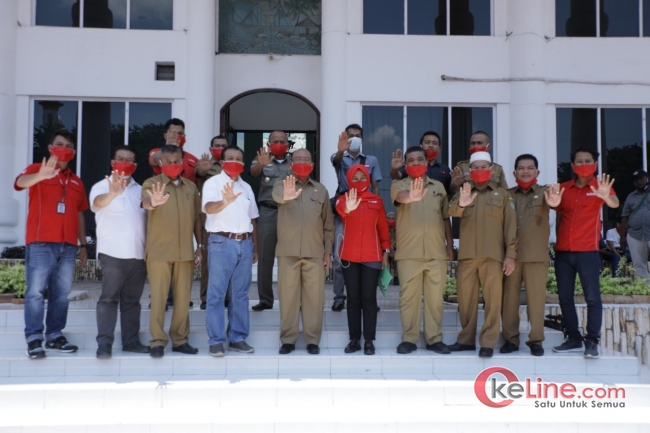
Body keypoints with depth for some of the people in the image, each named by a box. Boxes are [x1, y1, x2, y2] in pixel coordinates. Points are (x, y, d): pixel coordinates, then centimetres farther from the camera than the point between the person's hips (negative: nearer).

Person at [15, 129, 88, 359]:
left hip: (68, 246, 5)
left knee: (61, 293, 6)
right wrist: (41, 175, -43)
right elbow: (21, 182, -21)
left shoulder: (76, 181, 17)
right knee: (36, 291, -6)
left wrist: (83, 245, 15)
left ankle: (54, 336, 13)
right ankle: (34, 339, -5)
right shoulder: (36, 169, 2)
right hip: (40, 243, -5)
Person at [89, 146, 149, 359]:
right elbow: (98, 202, -23)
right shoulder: (102, 186, 1)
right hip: (112, 253, -5)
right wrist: (112, 194, -46)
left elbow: (148, 218, 20)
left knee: (132, 300, 10)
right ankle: (104, 344, -7)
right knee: (109, 298, -8)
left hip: (138, 254, 5)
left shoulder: (140, 190, 17)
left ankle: (131, 341, 15)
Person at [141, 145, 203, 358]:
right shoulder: (151, 183, -2)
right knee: (158, 297, -1)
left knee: (183, 298, 8)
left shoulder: (191, 187, 11)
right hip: (159, 251, -4)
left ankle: (180, 340, 17)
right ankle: (158, 341, 6)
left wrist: (200, 245, 10)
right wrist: (152, 203, -47)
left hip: (185, 251, 4)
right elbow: (145, 202, -23)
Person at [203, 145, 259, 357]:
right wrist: (225, 202, -42)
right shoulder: (213, 182, -2)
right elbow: (209, 208, -21)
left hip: (245, 243, 6)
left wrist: (255, 247, 17)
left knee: (240, 294, 9)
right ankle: (216, 340, 3)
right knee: (217, 293, -2)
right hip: (222, 242, -5)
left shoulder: (246, 187, 17)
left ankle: (238, 338, 17)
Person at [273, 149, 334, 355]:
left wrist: (328, 251, 6)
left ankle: (313, 340, 11)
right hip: (288, 251, -1)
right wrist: (285, 197, -47)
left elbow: (328, 224, 13)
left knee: (314, 296, 2)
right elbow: (277, 195, -23)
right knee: (288, 295, 2)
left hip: (315, 252, 2)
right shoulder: (283, 185, 4)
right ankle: (288, 339, 11)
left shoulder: (321, 190, 12)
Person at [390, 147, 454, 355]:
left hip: (437, 252, 3)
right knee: (409, 297, 1)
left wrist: (450, 244, 12)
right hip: (409, 253, -3)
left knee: (435, 297, 6)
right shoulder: (399, 185, 2)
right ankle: (409, 339, 9)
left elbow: (445, 217, 18)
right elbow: (400, 196, -23)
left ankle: (434, 339, 14)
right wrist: (410, 197, -47)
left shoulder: (439, 187, 14)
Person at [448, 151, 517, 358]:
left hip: (493, 256, -2)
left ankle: (488, 342, 0)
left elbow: (510, 226, 5)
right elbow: (451, 211, -7)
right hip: (467, 255, 2)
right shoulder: (463, 192, 14)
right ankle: (466, 339, 16)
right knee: (465, 298, 5)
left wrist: (510, 254, -3)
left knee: (493, 299, -5)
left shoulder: (502, 194, 11)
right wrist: (461, 205, -30)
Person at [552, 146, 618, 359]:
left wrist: (606, 197, -41)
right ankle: (573, 339, 18)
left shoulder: (600, 186, 0)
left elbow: (615, 203, -20)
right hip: (563, 251, 4)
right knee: (565, 297, 8)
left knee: (592, 297, -5)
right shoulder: (564, 188, 10)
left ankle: (592, 342, 2)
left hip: (587, 251, -4)